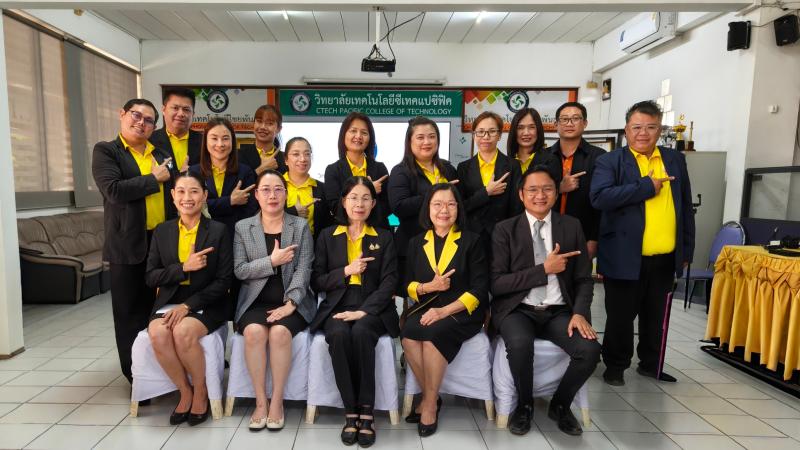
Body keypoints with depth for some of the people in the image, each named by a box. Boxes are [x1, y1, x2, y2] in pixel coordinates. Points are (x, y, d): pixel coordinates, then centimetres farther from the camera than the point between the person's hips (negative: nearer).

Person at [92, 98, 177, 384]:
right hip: (127, 244, -5)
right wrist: (154, 178, -10)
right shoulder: (105, 151, -2)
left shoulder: (161, 155, 14)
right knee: (130, 311, 5)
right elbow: (114, 190, -19)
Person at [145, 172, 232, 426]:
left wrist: (188, 306, -16)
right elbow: (151, 277, 4)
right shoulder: (162, 231, 9)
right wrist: (184, 267, -14)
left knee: (183, 332, -31)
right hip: (169, 303, 3)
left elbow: (224, 280, -6)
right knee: (158, 334, -28)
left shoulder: (218, 231, -2)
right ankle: (185, 392, -3)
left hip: (206, 304, -3)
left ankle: (201, 392, -5)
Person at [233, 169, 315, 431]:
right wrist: (272, 261, -13)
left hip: (291, 301, -1)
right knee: (254, 332, -29)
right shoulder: (243, 227, 9)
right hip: (256, 301, 1)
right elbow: (240, 271, 1)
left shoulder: (301, 226, 5)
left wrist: (290, 303, -16)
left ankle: (277, 401, -14)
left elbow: (303, 270, -3)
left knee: (279, 332, -30)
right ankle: (260, 401, -14)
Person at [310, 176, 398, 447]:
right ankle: (351, 411, -20)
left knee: (361, 333, -33)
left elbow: (389, 282, 0)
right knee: (339, 335, -32)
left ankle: (366, 411, -23)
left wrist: (363, 312, -15)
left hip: (372, 308, -1)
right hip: (337, 307, 1)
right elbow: (316, 282, 8)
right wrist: (346, 271, -10)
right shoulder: (327, 236, 13)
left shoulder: (384, 237, 10)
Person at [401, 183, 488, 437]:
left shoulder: (471, 241, 1)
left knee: (433, 333, -32)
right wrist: (429, 287, -11)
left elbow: (479, 289, -6)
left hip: (462, 311, -3)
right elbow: (408, 286, 12)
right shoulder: (416, 243, 12)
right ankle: (429, 396, -6)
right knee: (408, 335, -28)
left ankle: (430, 404, -12)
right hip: (426, 308, 3)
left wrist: (445, 311, -19)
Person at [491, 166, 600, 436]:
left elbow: (584, 279, 7)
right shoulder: (505, 230, -1)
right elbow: (496, 284, -9)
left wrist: (580, 313, -12)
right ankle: (524, 404, 0)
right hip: (518, 310, -2)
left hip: (558, 312, 3)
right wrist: (544, 269, -14)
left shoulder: (572, 226, 7)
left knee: (590, 350, -24)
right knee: (520, 344, -34)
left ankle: (560, 405, 8)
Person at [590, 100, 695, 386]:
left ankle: (650, 364, 36)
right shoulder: (610, 161, -5)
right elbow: (599, 197, -23)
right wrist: (647, 187, -18)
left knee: (656, 318, 18)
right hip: (625, 259, -4)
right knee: (620, 318, 8)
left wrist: (687, 250, 10)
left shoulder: (675, 160, 10)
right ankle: (615, 367, 26)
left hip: (665, 259, 5)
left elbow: (685, 208, 13)